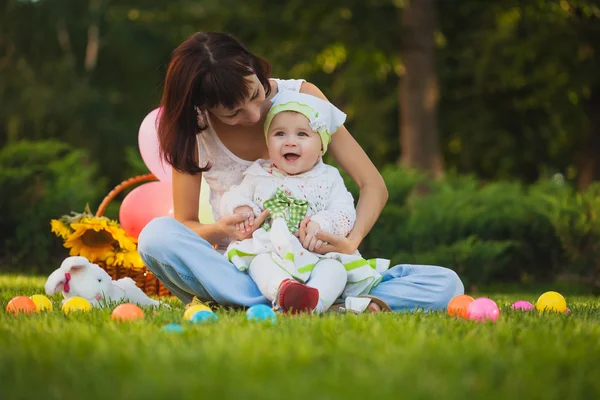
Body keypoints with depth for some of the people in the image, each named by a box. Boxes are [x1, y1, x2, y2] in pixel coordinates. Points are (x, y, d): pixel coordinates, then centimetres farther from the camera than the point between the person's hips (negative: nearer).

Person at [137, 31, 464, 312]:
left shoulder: (300, 96, -5)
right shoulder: (194, 131, -4)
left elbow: (373, 186, -6)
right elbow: (184, 224, 1)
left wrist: (349, 242, -27)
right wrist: (220, 231, -24)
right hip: (241, 273, 0)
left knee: (446, 284, -20)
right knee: (156, 235, -31)